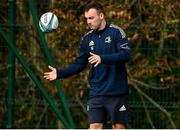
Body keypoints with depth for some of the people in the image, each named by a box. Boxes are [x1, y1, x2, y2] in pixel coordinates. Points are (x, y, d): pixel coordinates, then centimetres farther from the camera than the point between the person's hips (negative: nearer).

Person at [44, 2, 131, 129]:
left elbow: (126, 54, -18)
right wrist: (60, 73, 3)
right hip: (96, 93, 4)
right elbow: (79, 64, 15)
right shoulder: (87, 38, 11)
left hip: (117, 92, -4)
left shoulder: (116, 32, -5)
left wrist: (102, 58, -28)